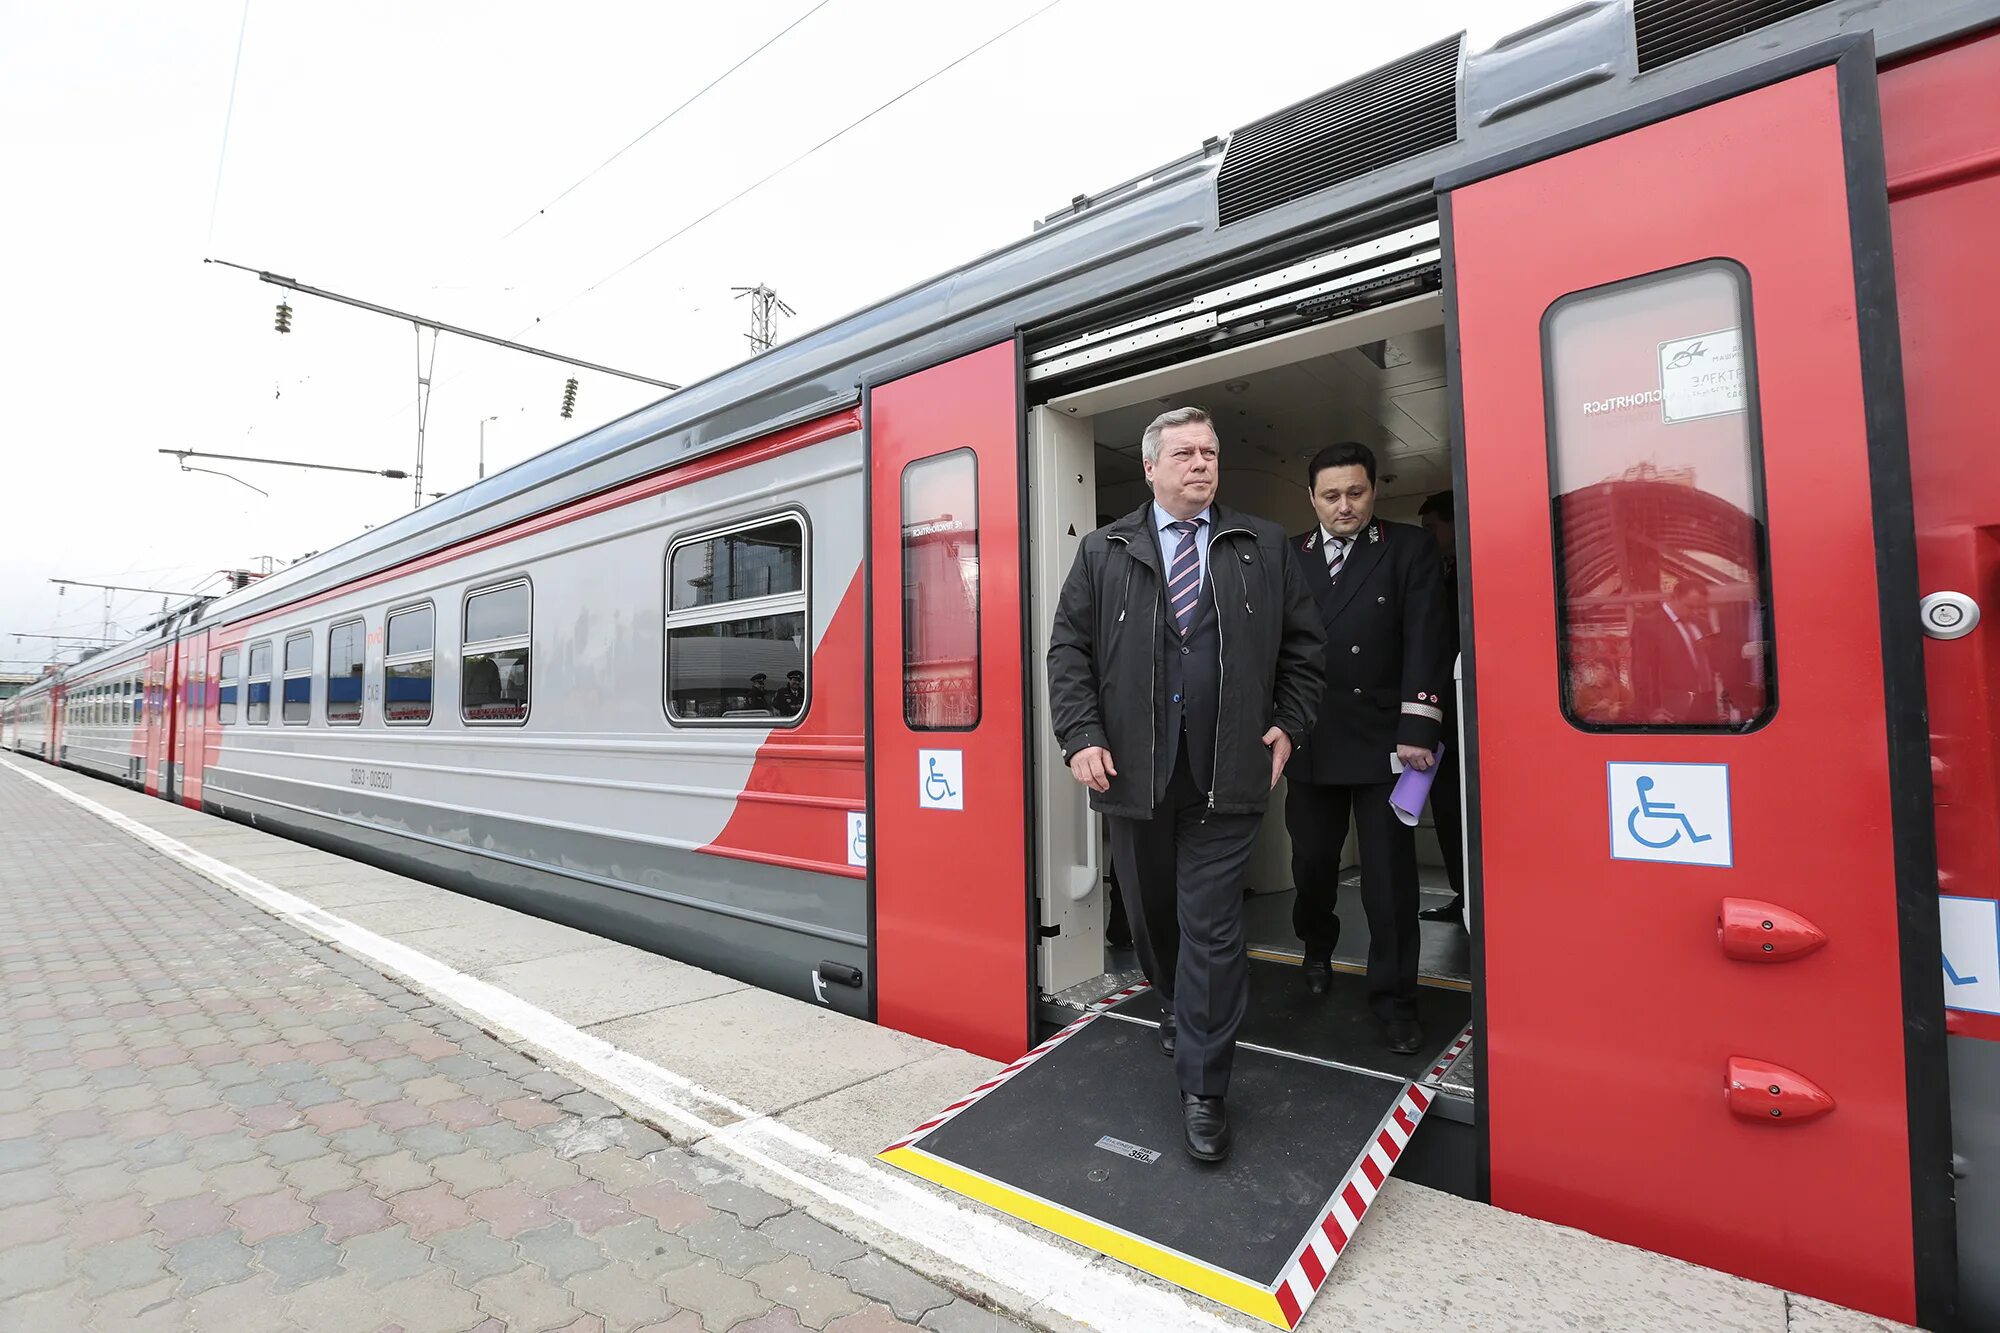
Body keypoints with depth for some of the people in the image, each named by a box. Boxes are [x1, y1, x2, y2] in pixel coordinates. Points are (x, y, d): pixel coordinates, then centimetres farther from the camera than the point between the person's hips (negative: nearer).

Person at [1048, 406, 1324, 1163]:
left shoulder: (1264, 547, 8)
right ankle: (1182, 1012, 45)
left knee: (1211, 928, 0)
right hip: (1131, 776, 1)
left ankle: (1202, 1088, 14)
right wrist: (1082, 738, -8)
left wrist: (1288, 724, 3)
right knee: (1151, 915, 17)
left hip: (1225, 777, -1)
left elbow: (1303, 645, 12)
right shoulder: (1103, 553, 6)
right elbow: (1068, 651, 1)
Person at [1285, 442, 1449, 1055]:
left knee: (1390, 871, 3)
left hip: (1382, 740, -2)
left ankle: (1393, 996, 18)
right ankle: (1317, 949, 40)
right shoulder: (1288, 557, 6)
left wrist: (1418, 729, -12)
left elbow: (1424, 642, -6)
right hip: (1310, 740, 2)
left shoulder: (1409, 548, 1)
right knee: (1311, 859, 13)